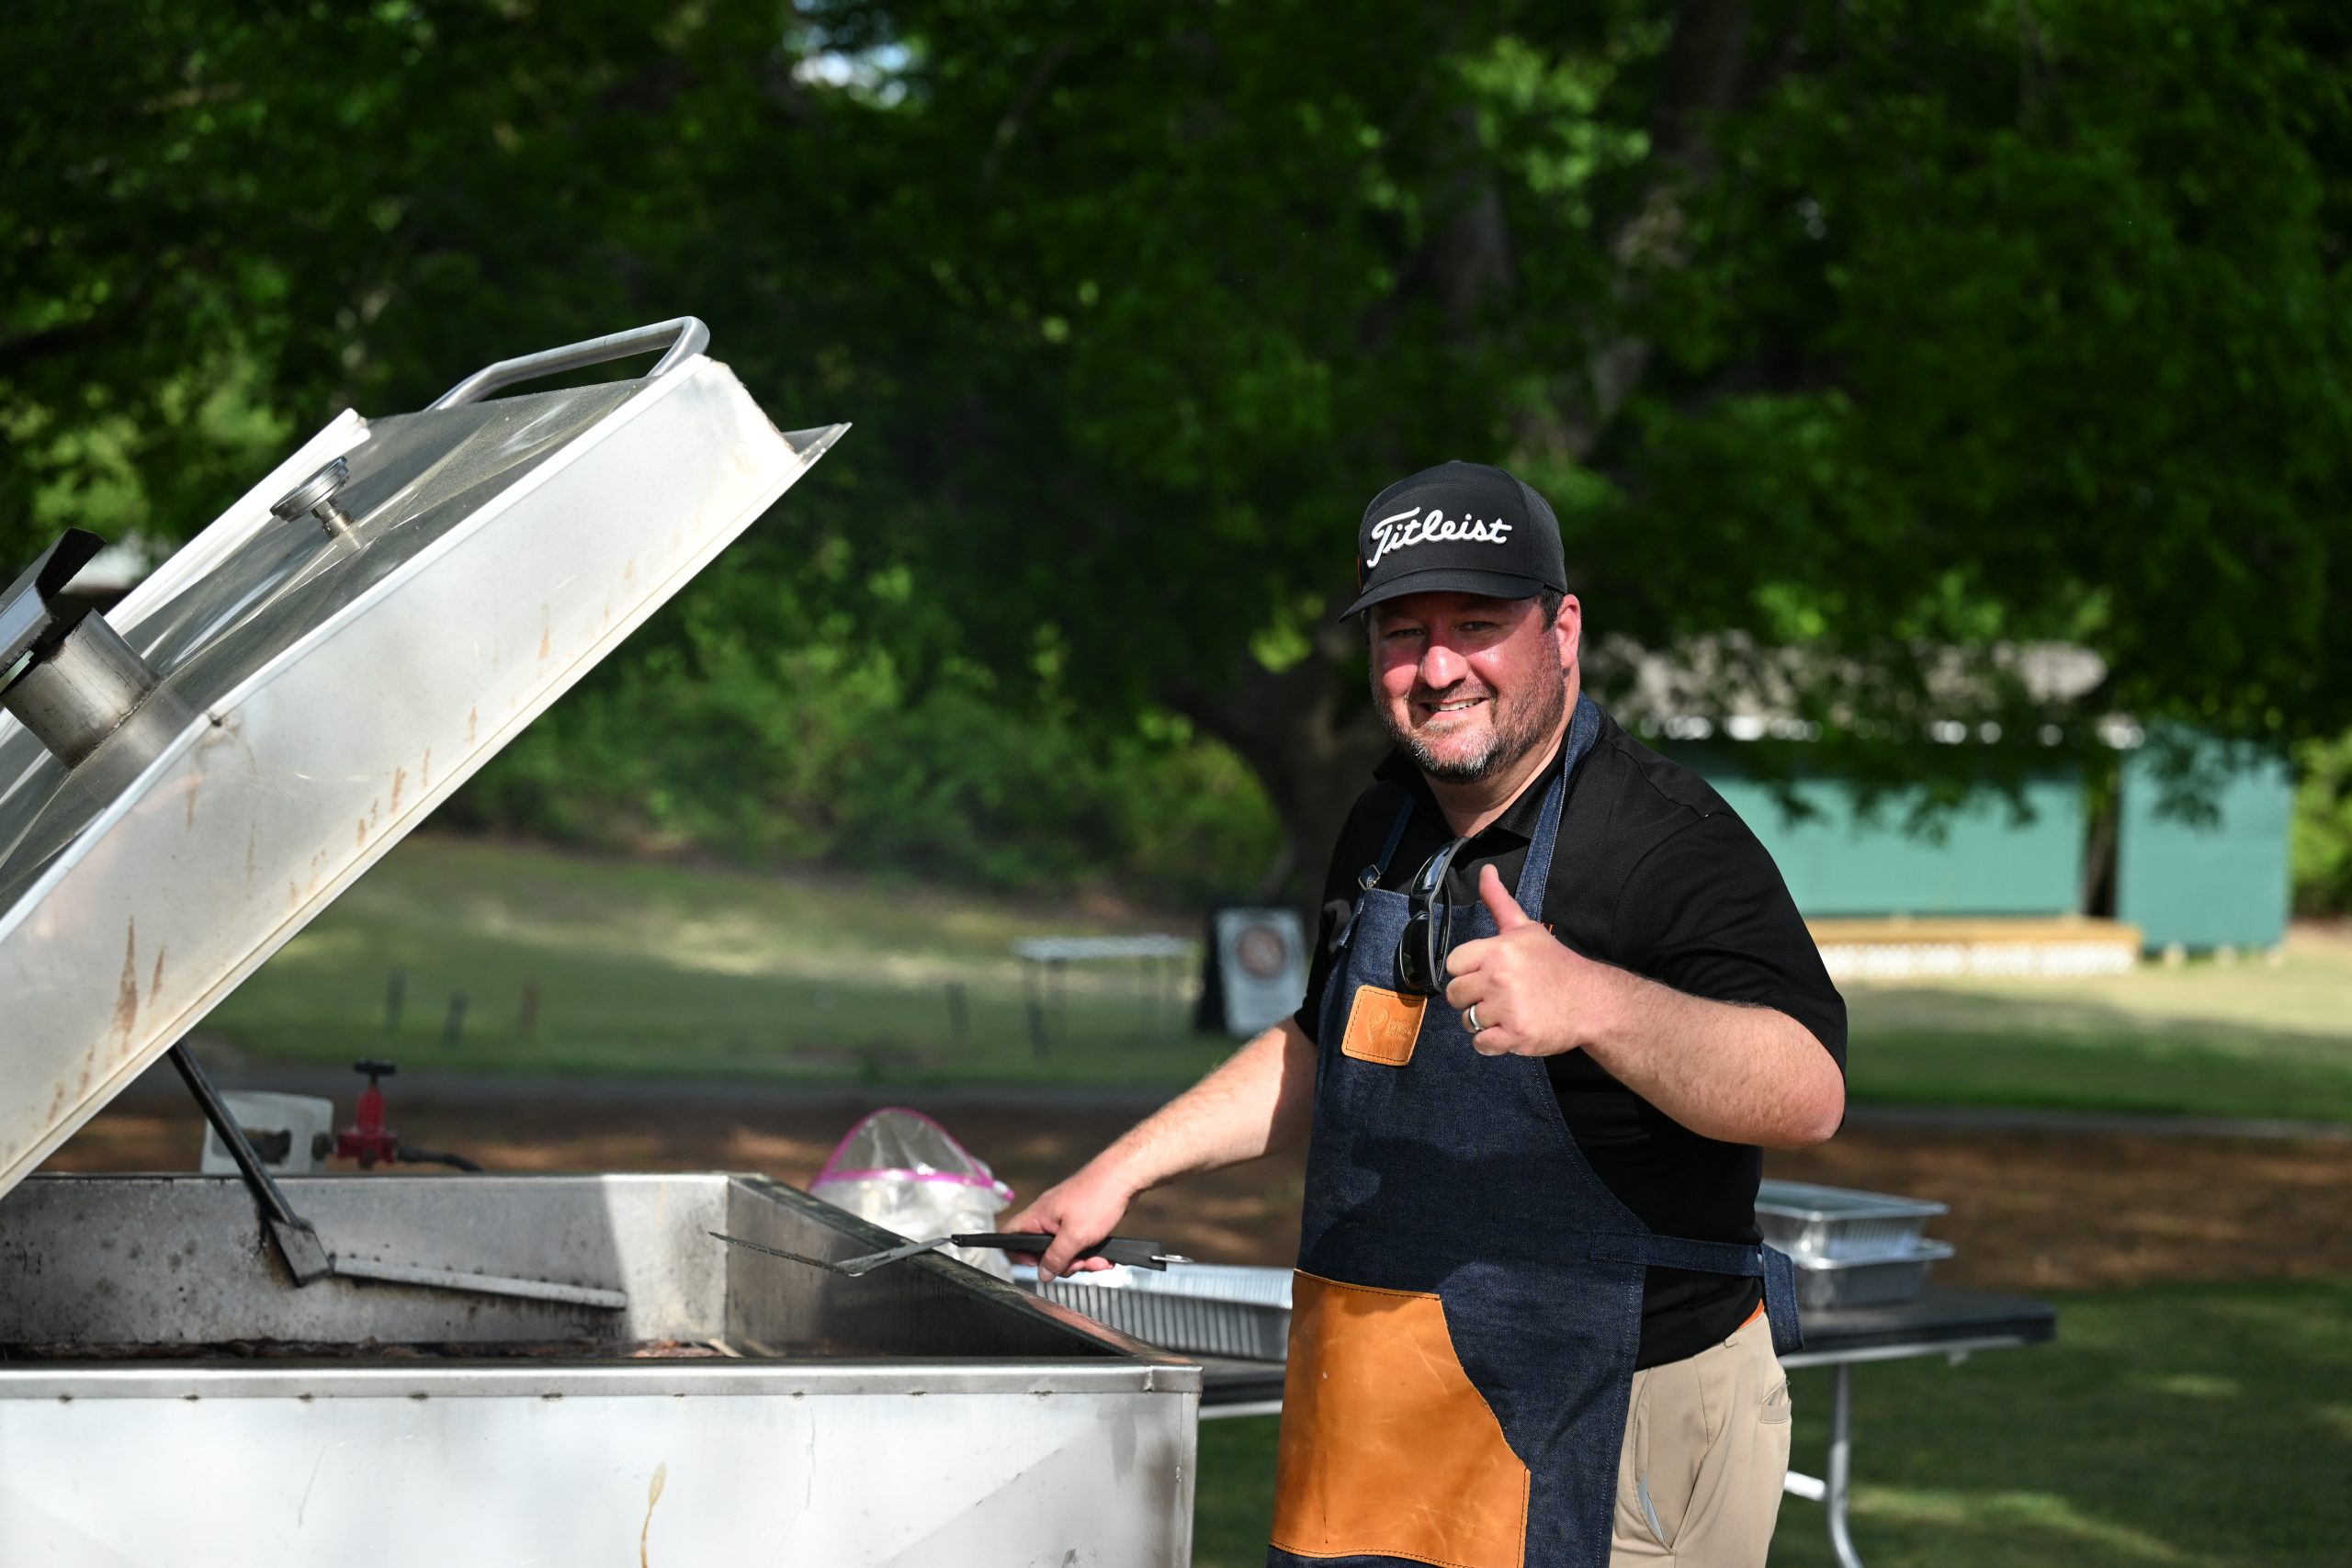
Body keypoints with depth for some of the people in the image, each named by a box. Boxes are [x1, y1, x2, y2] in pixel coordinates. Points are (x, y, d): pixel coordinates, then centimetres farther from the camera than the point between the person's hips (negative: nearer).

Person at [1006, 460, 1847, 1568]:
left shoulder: (1669, 843, -15)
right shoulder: (1388, 824, 11)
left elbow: (1807, 1092, -31)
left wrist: (1596, 1002, -47)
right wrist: (1122, 1172, 25)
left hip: (1611, 1443, -7)